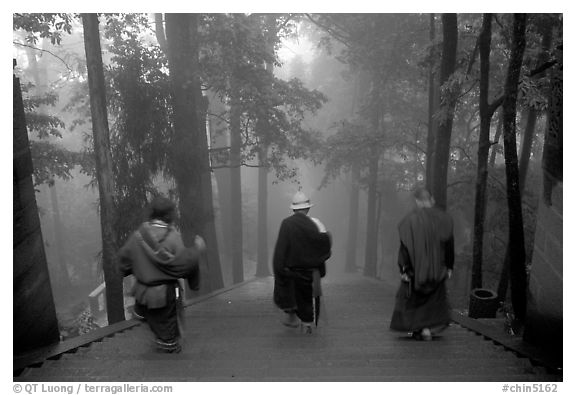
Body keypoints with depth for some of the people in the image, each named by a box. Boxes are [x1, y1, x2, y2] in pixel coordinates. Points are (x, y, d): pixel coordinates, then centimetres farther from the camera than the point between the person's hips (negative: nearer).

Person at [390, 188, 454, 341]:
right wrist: (449, 266, 8)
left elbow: (404, 246, -12)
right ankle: (428, 327, 5)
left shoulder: (410, 219, -10)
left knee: (413, 297, 16)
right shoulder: (443, 219, -3)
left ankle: (417, 329, 18)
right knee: (435, 298, 17)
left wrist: (403, 268, -8)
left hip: (416, 266, -2)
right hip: (437, 268, 2)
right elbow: (449, 245, 0)